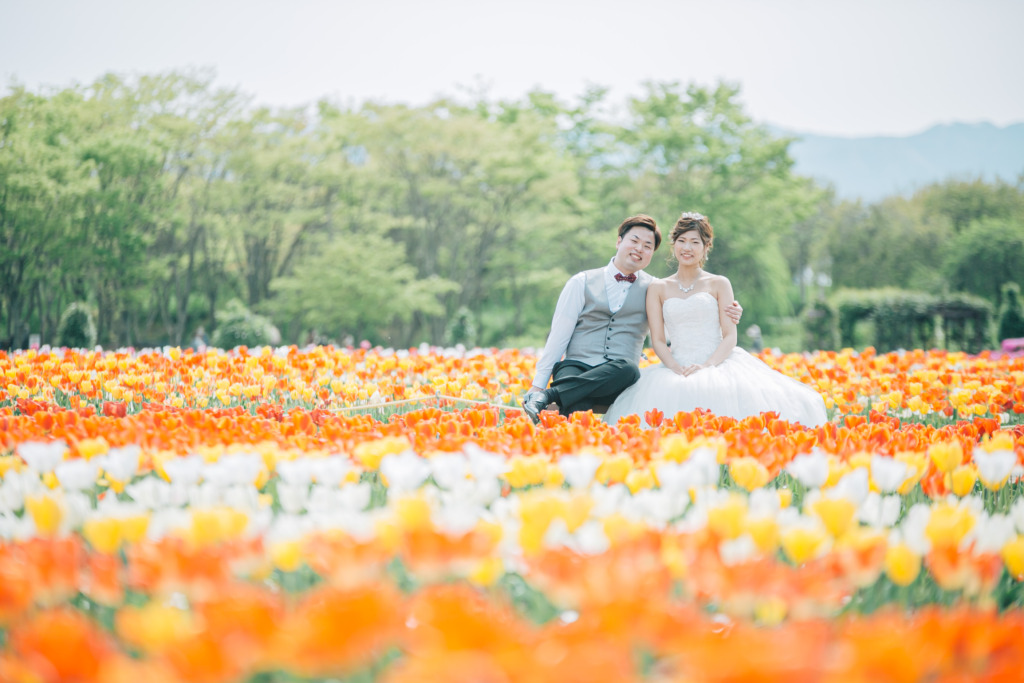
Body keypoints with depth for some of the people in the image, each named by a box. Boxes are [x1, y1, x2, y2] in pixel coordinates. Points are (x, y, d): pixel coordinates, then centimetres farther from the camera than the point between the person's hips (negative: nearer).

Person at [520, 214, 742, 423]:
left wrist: (726, 314, -10)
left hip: (616, 378, 2)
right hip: (576, 368, -2)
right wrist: (538, 383, 3)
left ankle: (550, 396, -33)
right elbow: (559, 334, 9)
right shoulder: (582, 283, 12)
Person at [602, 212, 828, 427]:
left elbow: (730, 336, 3)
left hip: (719, 365, 0)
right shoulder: (658, 289, 15)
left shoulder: (719, 284, 11)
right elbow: (658, 340, 8)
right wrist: (677, 369, -13)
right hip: (677, 369, 0)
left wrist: (707, 366, -16)